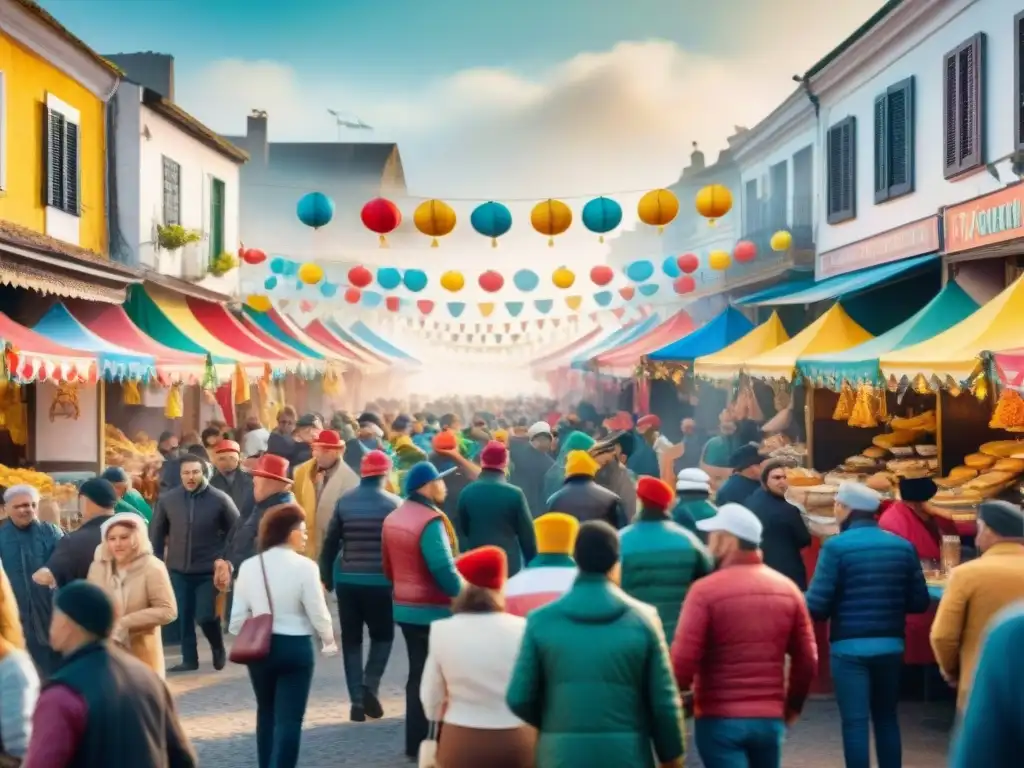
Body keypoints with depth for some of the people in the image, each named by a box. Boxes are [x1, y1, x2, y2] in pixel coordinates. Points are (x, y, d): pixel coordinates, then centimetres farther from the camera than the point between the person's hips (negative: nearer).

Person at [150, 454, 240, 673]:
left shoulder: (220, 499, -9)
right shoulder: (167, 499, -2)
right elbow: (157, 531, 10)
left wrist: (225, 558, -5)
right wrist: (157, 559, 6)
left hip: (208, 569, -3)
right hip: (178, 569, 3)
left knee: (205, 616, -8)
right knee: (183, 617, 7)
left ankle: (218, 649, 20)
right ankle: (189, 659, 21)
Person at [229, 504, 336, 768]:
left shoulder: (249, 566, -1)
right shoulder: (304, 566, -14)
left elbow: (238, 617, 1)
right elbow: (317, 613, -9)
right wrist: (329, 640, 10)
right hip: (295, 647, -5)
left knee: (267, 713, 22)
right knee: (289, 718, 0)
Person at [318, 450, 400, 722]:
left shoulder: (344, 501, 4)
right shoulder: (395, 504, -2)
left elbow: (330, 543, 5)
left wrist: (326, 578, 13)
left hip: (347, 580, 2)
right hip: (380, 582, -2)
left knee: (351, 640, 11)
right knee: (382, 635, 15)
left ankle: (357, 700, 4)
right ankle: (369, 686, -5)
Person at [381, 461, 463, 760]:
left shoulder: (393, 518, 9)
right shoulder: (430, 521, -20)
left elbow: (388, 566, 17)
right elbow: (443, 569, -25)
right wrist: (465, 596, -15)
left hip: (405, 607, 9)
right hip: (432, 610, -9)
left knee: (418, 673, 15)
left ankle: (415, 741, 19)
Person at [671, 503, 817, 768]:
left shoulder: (705, 590, -12)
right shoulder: (787, 588, 4)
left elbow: (684, 659, -16)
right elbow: (808, 660, 7)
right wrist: (792, 706, 21)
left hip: (719, 718, -5)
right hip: (771, 718, 5)